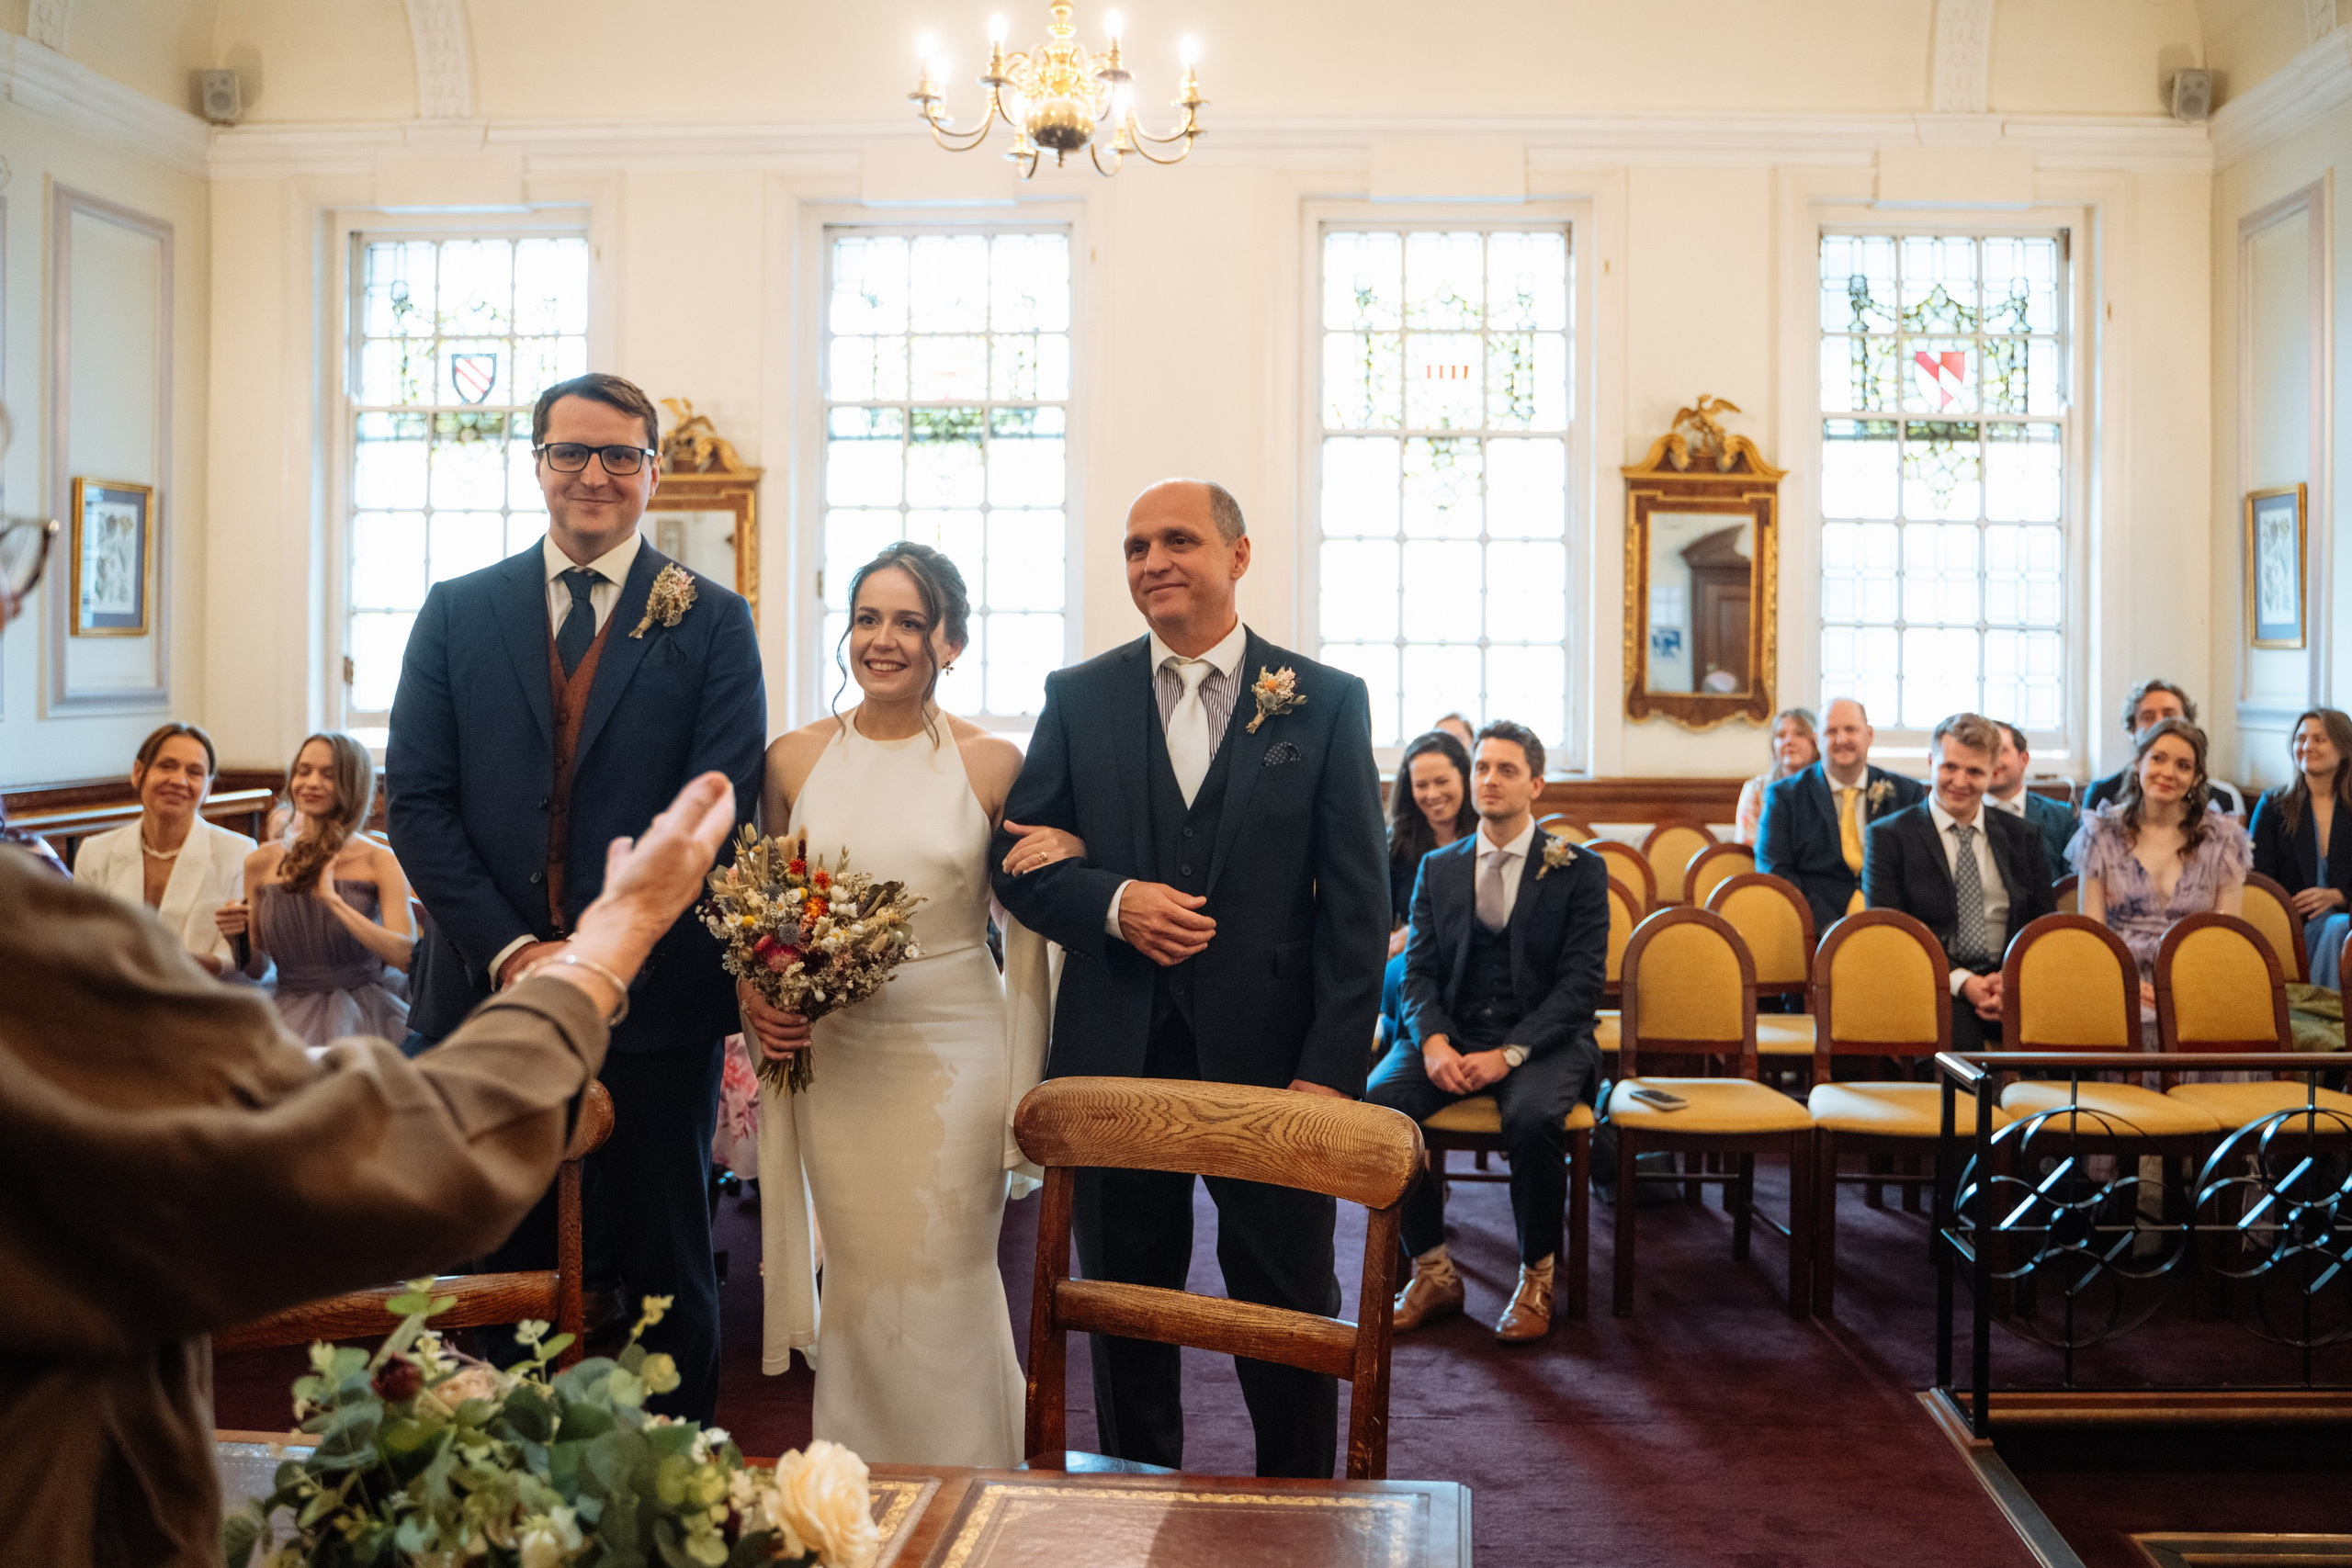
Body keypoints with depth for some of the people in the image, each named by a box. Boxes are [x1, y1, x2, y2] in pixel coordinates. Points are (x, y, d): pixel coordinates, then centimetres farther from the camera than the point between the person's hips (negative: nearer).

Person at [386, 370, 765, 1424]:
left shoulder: (712, 622, 2)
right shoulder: (457, 612, 9)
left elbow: (715, 807, -6)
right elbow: (416, 798, 2)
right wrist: (510, 951, -9)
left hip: (654, 1007, -2)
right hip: (485, 991, 2)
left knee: (662, 1276, 8)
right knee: (497, 1276, 11)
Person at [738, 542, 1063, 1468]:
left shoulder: (993, 764, -3)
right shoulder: (795, 759, 3)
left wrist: (1070, 852, -15)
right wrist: (754, 998, -4)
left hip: (954, 1051, -2)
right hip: (829, 1055, 2)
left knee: (945, 1285, 4)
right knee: (855, 1282, 11)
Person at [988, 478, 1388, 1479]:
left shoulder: (1327, 702, 0)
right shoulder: (1079, 698, 6)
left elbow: (1356, 905, -3)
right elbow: (1018, 863, 6)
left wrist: (1332, 1070, -11)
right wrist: (1112, 902, -14)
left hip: (1273, 1059, -1)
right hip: (1117, 1058, 2)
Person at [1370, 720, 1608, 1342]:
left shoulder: (1579, 870, 3)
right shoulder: (1438, 869, 14)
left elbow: (1580, 983, -6)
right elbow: (1418, 971, 7)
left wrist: (1510, 1053, -20)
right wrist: (1432, 1040, -15)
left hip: (1543, 1040, -3)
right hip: (1452, 1036, 3)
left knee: (1532, 1115, -36)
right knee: (1376, 1100, -27)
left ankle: (1537, 1279, -11)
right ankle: (1433, 1272, -11)